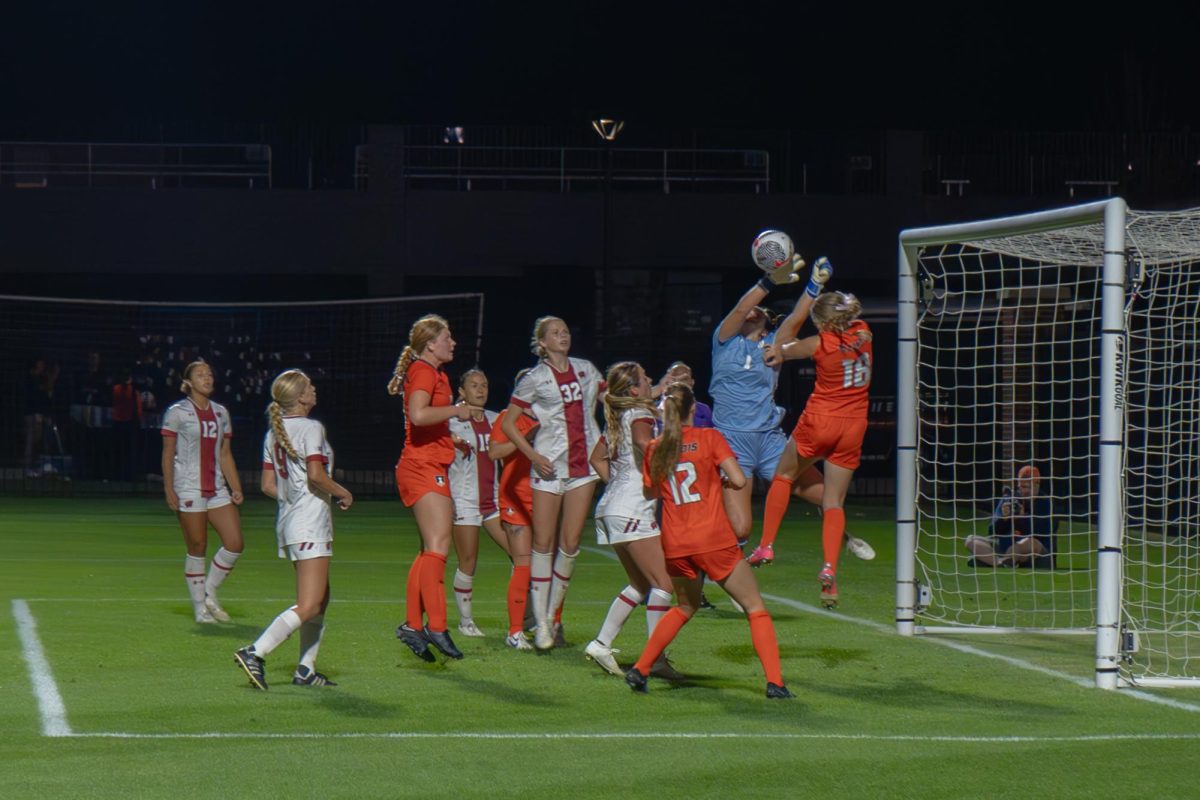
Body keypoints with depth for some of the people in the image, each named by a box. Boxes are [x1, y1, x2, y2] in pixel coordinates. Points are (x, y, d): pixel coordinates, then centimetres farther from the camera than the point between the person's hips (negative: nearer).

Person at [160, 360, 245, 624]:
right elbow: (168, 453, -3)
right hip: (189, 489, -5)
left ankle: (210, 594, 14)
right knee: (197, 549, -3)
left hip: (217, 489, 5)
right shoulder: (177, 412, -2)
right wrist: (169, 490, -10)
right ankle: (200, 609, 7)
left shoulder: (221, 413, 14)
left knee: (235, 543, -5)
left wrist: (236, 488, 9)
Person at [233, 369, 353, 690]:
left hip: (286, 519, 9)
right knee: (308, 606, -11)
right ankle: (255, 652, -20)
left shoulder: (273, 434, 13)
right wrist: (342, 493, -6)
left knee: (321, 598, 17)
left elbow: (268, 486, 11)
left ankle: (306, 669, 14)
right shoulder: (311, 428, -11)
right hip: (310, 522, -9)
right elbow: (316, 475, -21)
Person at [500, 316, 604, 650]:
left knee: (570, 544, 1)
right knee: (543, 543, -4)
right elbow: (508, 423, -1)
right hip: (550, 466, -3)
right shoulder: (535, 379, -2)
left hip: (584, 463, 4)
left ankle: (553, 614, 11)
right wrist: (533, 455, -12)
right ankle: (541, 621, 0)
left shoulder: (586, 369, 10)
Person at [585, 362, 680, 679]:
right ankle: (655, 658, -11)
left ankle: (601, 644, 12)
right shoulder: (639, 414, -8)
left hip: (612, 507, 9)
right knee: (663, 584, -7)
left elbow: (597, 458, 24)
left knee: (640, 584, 16)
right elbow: (643, 441, -29)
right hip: (633, 509, -9)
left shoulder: (616, 418, 18)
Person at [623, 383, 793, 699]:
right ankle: (775, 682, -10)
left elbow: (650, 492, 20)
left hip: (675, 545, 5)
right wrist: (722, 478, 9)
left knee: (686, 606, 28)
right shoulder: (709, 437, -5)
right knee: (755, 608, 3)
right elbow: (738, 480, -11)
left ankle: (639, 670, 22)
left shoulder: (654, 449, 7)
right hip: (714, 541, -5)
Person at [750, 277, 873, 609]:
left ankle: (766, 545, 19)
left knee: (784, 475, 21)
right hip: (853, 427, 4)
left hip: (819, 422, -4)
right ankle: (830, 568, -12)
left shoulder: (821, 344, -15)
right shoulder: (862, 333, -3)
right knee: (834, 501, 4)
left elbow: (784, 344, 6)